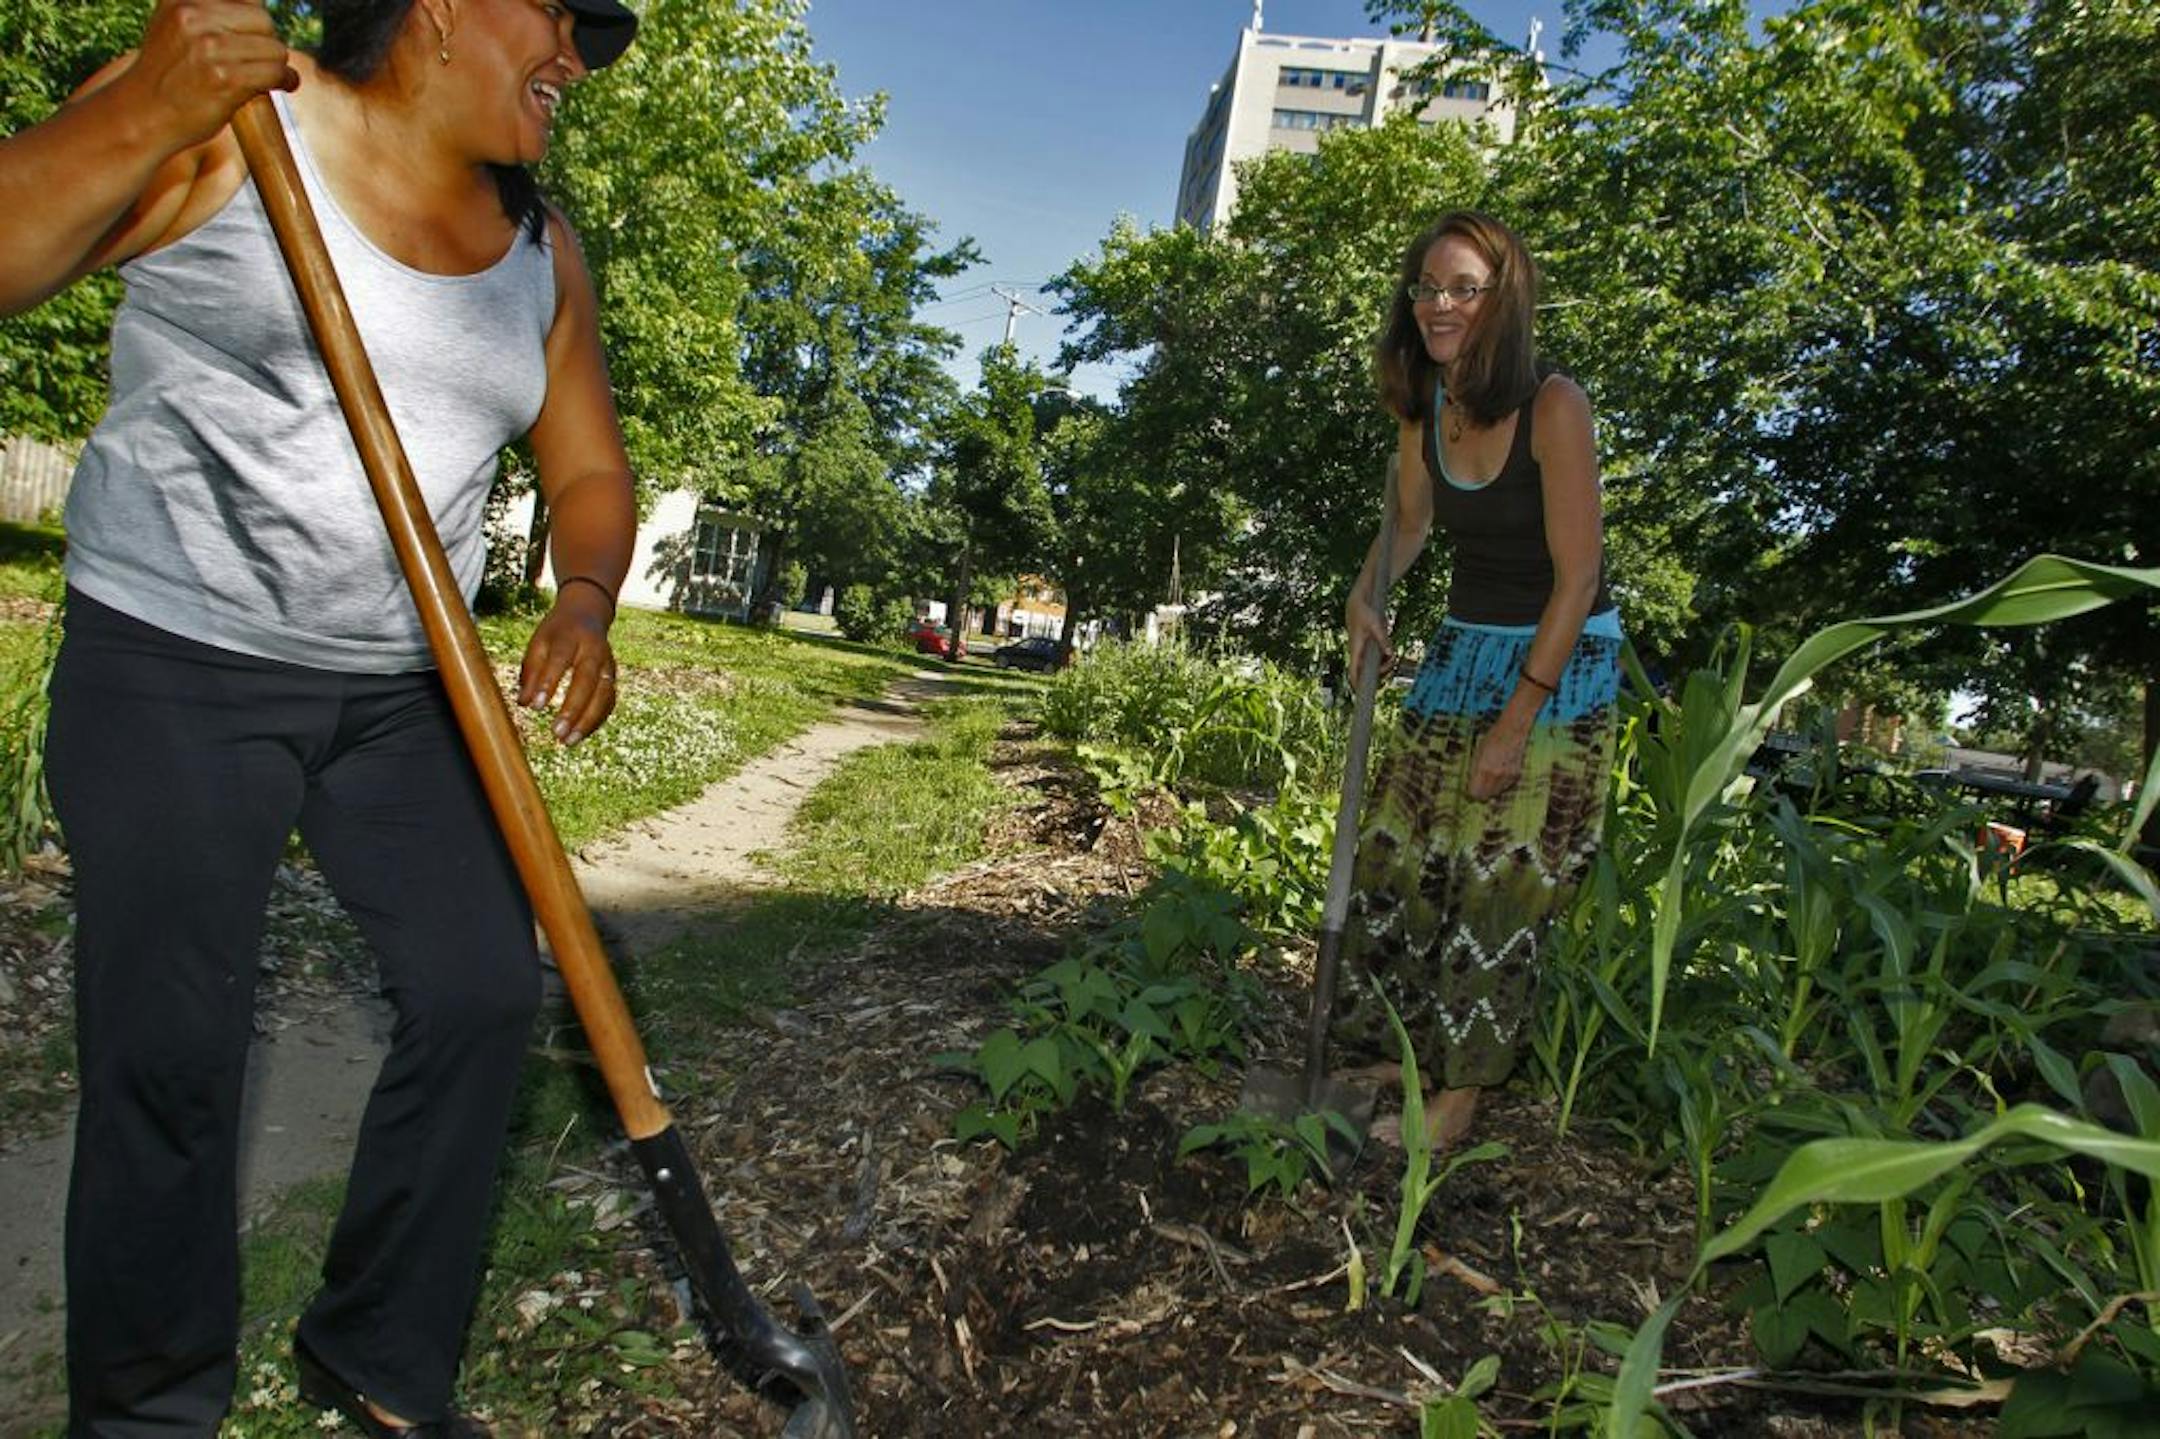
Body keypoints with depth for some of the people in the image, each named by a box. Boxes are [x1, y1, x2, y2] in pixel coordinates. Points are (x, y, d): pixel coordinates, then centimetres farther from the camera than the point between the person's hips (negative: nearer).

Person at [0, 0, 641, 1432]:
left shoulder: (543, 254, 8)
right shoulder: (232, 115, -7)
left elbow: (588, 467, 8)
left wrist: (585, 603, -10)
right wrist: (146, 115, -25)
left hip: (403, 686, 5)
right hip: (173, 664, -4)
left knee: (486, 989, -1)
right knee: (171, 1049, -3)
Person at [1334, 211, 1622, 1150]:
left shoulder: (1553, 408, -20)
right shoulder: (1423, 407, 0)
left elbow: (1576, 578, -20)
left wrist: (1517, 720, -20)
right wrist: (1365, 592, -5)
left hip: (1559, 664, -6)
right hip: (1463, 649, 7)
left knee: (1501, 876, -5)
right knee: (1402, 852, 7)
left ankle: (1460, 1095, 8)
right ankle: (1406, 1051, 24)